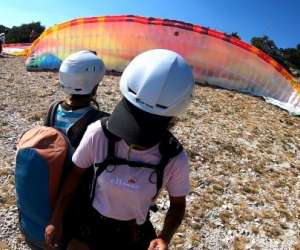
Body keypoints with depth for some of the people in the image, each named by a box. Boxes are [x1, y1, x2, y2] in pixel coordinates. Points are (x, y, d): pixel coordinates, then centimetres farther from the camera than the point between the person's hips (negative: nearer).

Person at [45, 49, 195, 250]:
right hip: (93, 222, 0)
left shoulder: (175, 158, -25)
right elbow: (76, 175, -9)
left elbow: (178, 205, -8)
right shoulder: (99, 134, -27)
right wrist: (57, 219, 0)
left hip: (135, 232, 1)